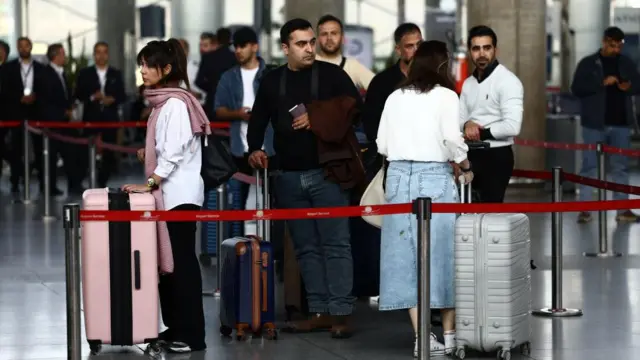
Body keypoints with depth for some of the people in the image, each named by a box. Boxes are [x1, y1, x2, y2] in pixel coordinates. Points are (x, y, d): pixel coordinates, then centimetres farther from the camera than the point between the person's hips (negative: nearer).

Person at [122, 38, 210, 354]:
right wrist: (148, 154, 6)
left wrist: (149, 184, -21)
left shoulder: (175, 103, -14)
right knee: (167, 260, 10)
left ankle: (191, 335, -5)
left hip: (179, 194, -9)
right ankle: (174, 328, 15)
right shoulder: (163, 102, 14)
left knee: (182, 261, -7)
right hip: (167, 193, 9)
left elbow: (175, 152, -19)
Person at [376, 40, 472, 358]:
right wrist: (466, 167, 5)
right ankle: (449, 334, 11)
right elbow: (452, 139, -11)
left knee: (406, 254, 5)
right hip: (434, 177, -4)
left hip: (398, 176, 4)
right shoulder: (445, 96, -2)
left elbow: (382, 145, 7)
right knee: (441, 253, 5)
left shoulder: (395, 97, 9)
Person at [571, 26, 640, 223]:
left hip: (621, 124, 3)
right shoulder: (588, 63, 0)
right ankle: (584, 209, 2)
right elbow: (577, 88, -8)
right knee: (589, 166, -2)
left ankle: (623, 210, 9)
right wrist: (602, 83, -19)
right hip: (595, 124, -3)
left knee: (621, 167, 6)